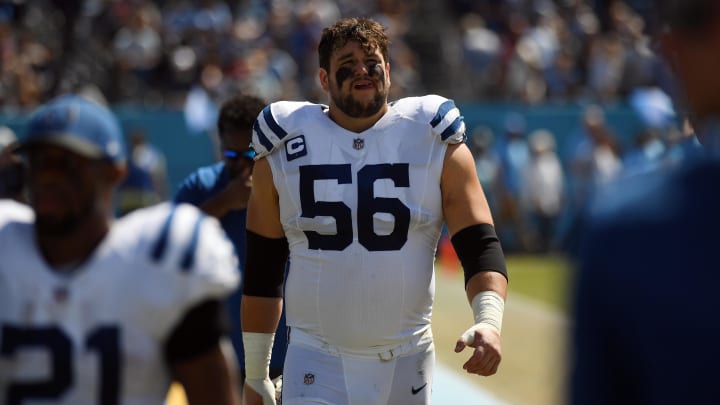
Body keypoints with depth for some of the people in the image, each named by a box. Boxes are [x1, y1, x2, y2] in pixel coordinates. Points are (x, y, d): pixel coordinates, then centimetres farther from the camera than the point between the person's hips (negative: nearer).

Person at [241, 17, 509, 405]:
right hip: (316, 362, -1)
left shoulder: (436, 144, 1)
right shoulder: (283, 152, 3)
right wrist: (255, 374, 11)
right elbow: (262, 271, 9)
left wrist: (489, 320, -22)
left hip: (406, 362, 1)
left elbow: (479, 246, -2)